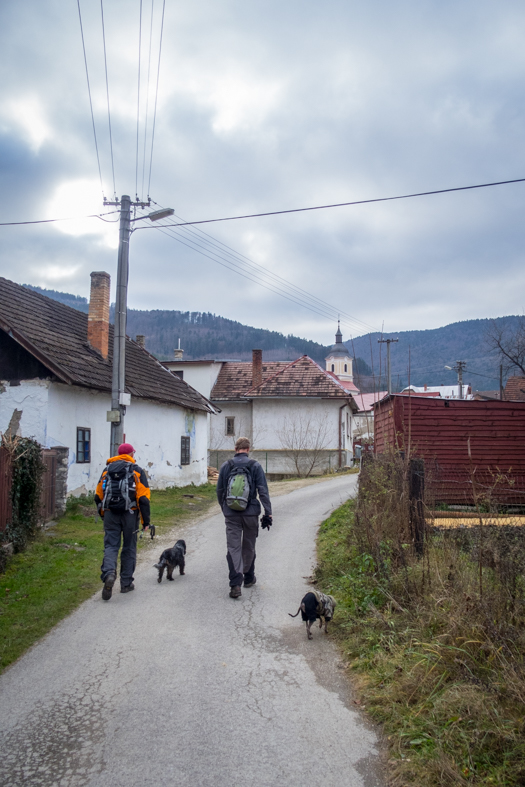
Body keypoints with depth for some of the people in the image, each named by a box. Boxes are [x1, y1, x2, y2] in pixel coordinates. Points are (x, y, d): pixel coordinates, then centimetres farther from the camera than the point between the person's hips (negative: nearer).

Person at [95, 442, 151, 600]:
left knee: (111, 546, 3)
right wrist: (146, 521, -2)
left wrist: (103, 514, 23)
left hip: (110, 514, 2)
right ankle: (126, 583, 17)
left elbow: (98, 496, 10)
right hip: (129, 514, -2)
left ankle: (109, 573, -24)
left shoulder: (107, 470, 9)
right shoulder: (137, 471, -2)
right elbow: (143, 498, -8)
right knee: (129, 548, 10)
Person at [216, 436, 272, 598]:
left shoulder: (226, 466, 2)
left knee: (233, 548, 0)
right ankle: (248, 577, 31)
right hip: (250, 512, 0)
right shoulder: (255, 466, -3)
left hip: (231, 514, 0)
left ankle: (235, 584, -11)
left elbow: (219, 491, 9)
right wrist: (268, 512, -7)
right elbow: (263, 491, -7)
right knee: (249, 547, 16)